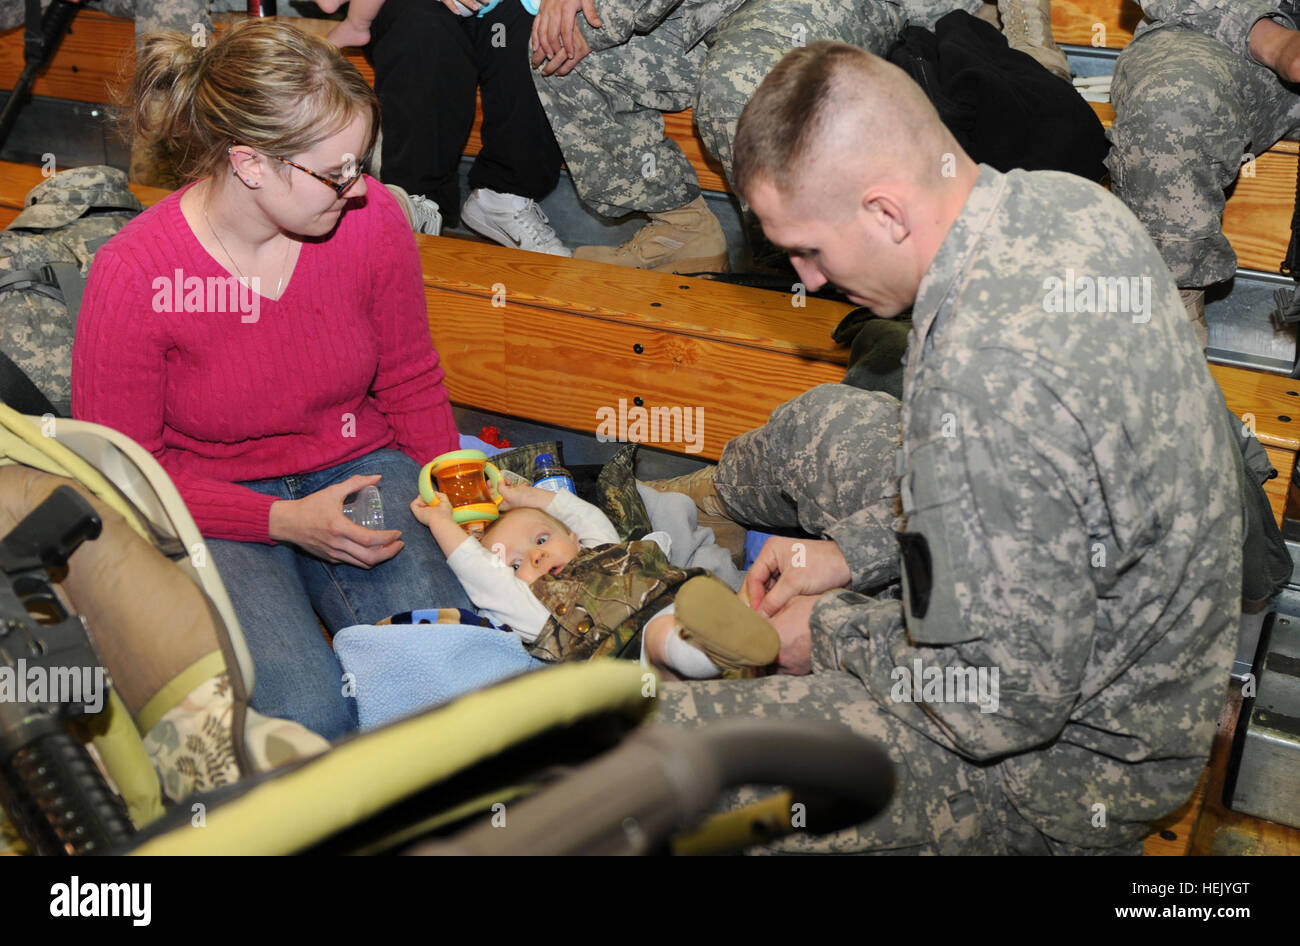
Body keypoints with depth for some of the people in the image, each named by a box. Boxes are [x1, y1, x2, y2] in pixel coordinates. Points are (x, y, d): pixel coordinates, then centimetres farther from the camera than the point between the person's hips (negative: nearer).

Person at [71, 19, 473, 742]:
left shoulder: (370, 217, -12)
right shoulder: (132, 275, -21)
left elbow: (410, 383, 4)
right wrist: (286, 521, -22)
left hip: (354, 467, 3)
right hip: (209, 503, -2)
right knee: (308, 713, -24)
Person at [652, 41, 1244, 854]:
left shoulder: (989, 381, -38)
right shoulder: (1062, 203, -9)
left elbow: (1000, 706, -29)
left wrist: (832, 633, -12)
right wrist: (856, 550, 5)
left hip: (1069, 765, -8)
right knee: (822, 426, 23)